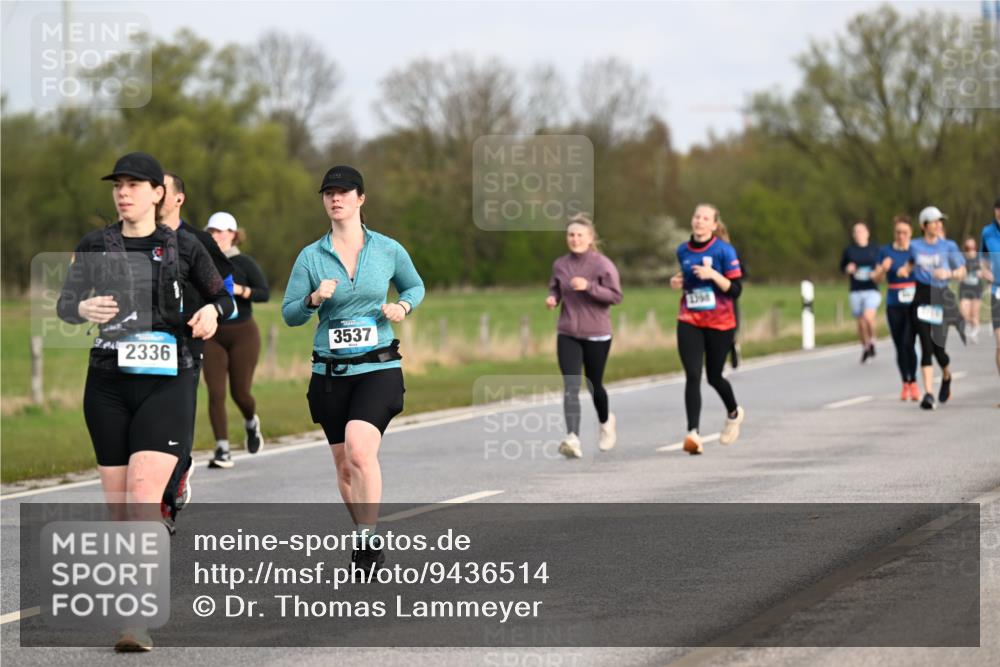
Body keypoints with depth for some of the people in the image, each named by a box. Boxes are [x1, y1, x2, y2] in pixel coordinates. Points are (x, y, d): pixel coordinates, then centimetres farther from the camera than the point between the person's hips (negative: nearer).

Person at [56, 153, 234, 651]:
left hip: (168, 381, -3)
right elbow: (65, 302, -3)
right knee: (117, 500, 6)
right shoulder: (94, 246, 7)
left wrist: (212, 312, -8)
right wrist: (85, 308, -27)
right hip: (109, 382, 3)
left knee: (144, 489, -18)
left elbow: (223, 297, 16)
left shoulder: (183, 248, 5)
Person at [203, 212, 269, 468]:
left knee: (239, 391, 1)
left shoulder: (244, 263, -5)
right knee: (215, 393, -9)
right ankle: (223, 451, -9)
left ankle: (251, 422, 36)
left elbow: (264, 293, -10)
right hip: (213, 336, 3)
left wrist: (238, 290, -23)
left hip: (243, 334, -3)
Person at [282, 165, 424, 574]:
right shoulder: (311, 256, 1)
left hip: (378, 368, -2)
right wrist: (314, 299, -18)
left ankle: (368, 539, -16)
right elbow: (289, 314, 2)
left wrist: (403, 306, -2)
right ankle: (364, 536, 29)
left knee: (360, 449, -24)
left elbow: (415, 286, 19)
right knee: (344, 465, 9)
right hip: (331, 372, 3)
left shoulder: (388, 250, 1)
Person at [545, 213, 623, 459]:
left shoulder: (602, 264, -9)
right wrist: (552, 298, -5)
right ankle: (573, 439, -21)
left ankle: (606, 422, 43)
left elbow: (616, 296, -11)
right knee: (570, 387, -12)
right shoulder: (560, 265, 4)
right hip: (567, 334, 2)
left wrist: (589, 286, -24)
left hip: (596, 335, -2)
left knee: (594, 385, 11)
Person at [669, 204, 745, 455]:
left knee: (714, 376, 11)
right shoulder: (683, 251, 5)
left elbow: (735, 290, -11)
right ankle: (693, 433, -19)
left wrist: (713, 275, -24)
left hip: (719, 323, -3)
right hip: (689, 322, 3)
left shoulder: (724, 251, -9)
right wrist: (678, 282, 1)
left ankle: (734, 413, 42)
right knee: (692, 376, -13)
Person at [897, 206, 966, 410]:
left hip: (941, 298, -1)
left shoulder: (948, 247, 1)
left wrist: (948, 273, -15)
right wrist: (905, 269, 6)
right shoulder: (915, 246, 7)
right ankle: (928, 393, -9)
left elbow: (962, 272, 5)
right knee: (926, 347, -9)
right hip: (921, 299, 1)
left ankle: (946, 377, 33)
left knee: (938, 348, -1)